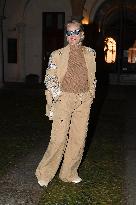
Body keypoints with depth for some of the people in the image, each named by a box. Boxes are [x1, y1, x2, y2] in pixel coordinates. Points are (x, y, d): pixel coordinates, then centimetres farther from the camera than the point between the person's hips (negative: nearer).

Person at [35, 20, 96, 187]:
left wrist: (90, 95, 12)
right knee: (59, 139, -7)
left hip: (84, 100, 4)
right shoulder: (57, 55, 2)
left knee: (79, 138, 6)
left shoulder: (90, 53, 11)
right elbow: (49, 78, 1)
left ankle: (69, 173, 22)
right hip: (64, 98, -3)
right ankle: (44, 174, 12)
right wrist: (57, 95, -9)